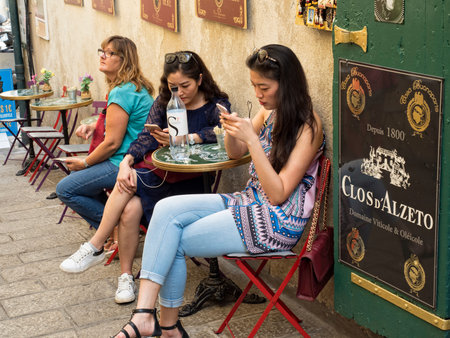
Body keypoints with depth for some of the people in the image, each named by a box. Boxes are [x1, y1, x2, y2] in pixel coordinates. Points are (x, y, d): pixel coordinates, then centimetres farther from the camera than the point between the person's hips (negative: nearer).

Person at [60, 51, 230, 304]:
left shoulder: (217, 105, -1)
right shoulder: (164, 101, 13)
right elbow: (147, 136, 0)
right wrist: (127, 161, -18)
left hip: (189, 181, -5)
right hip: (157, 173, 5)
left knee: (130, 187, -29)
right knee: (130, 208, -28)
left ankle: (95, 247, -16)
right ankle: (126, 276, -16)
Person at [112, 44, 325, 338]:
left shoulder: (308, 127, -16)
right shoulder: (269, 112, 8)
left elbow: (278, 194, -19)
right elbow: (235, 154, 22)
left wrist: (252, 140, -24)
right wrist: (231, 130, -2)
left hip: (276, 222, -8)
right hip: (248, 203, 8)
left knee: (174, 243, -10)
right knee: (167, 209, -12)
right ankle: (145, 314, -18)